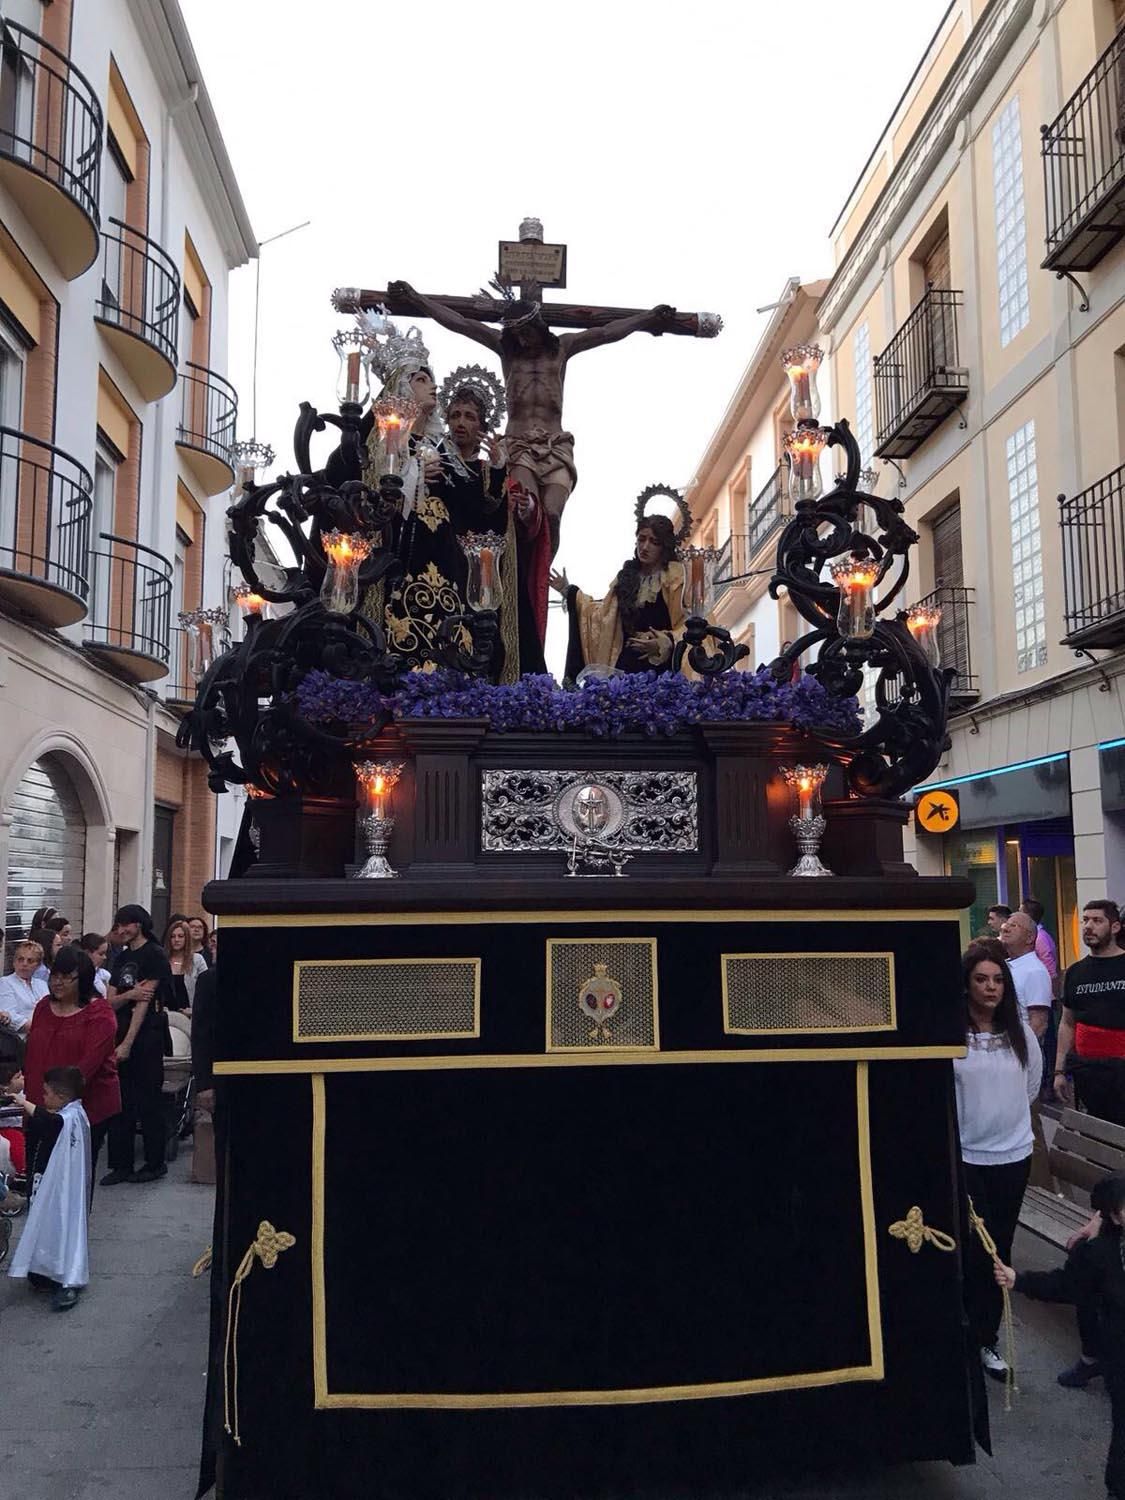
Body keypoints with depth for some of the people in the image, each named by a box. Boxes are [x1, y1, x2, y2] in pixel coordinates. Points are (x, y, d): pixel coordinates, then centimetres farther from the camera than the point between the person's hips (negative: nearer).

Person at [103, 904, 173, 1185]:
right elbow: (111, 1002, 10)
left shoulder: (155, 955, -7)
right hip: (121, 1034, 7)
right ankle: (121, 1165, 15)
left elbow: (145, 1002, -14)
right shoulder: (123, 959, 16)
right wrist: (129, 995, -13)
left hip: (147, 1036, -7)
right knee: (120, 1102, 8)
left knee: (149, 1102, 1)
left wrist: (128, 1044, -17)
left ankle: (155, 1163, 11)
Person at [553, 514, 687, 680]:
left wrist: (664, 643, -23)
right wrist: (569, 591, 21)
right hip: (626, 662, 5)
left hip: (659, 664, -5)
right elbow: (603, 613, 23)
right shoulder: (628, 575, 14)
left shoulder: (676, 578, -4)